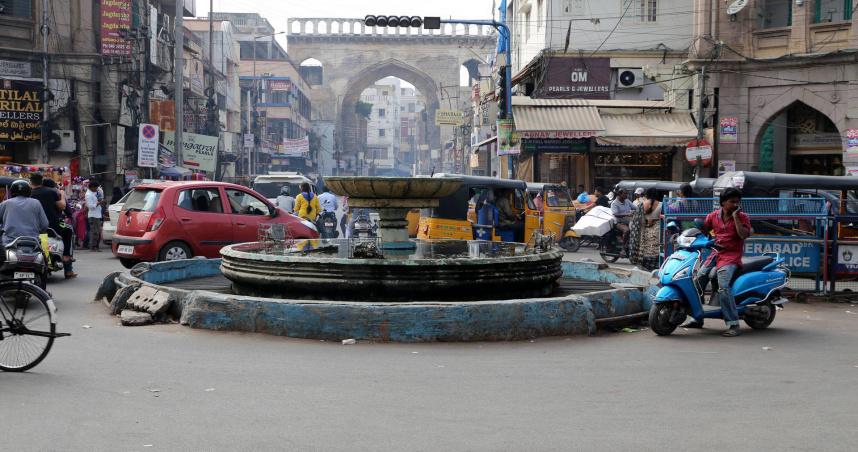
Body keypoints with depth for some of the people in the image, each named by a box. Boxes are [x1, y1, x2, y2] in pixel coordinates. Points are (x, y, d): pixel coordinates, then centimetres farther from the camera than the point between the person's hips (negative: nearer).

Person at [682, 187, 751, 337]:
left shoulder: (742, 217, -1)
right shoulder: (714, 216, 9)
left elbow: (744, 235, -16)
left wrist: (735, 217, -16)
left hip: (732, 256, -5)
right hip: (716, 253, 6)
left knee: (723, 286, -25)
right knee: (698, 279, 0)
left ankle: (733, 324, -24)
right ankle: (697, 319, 14)